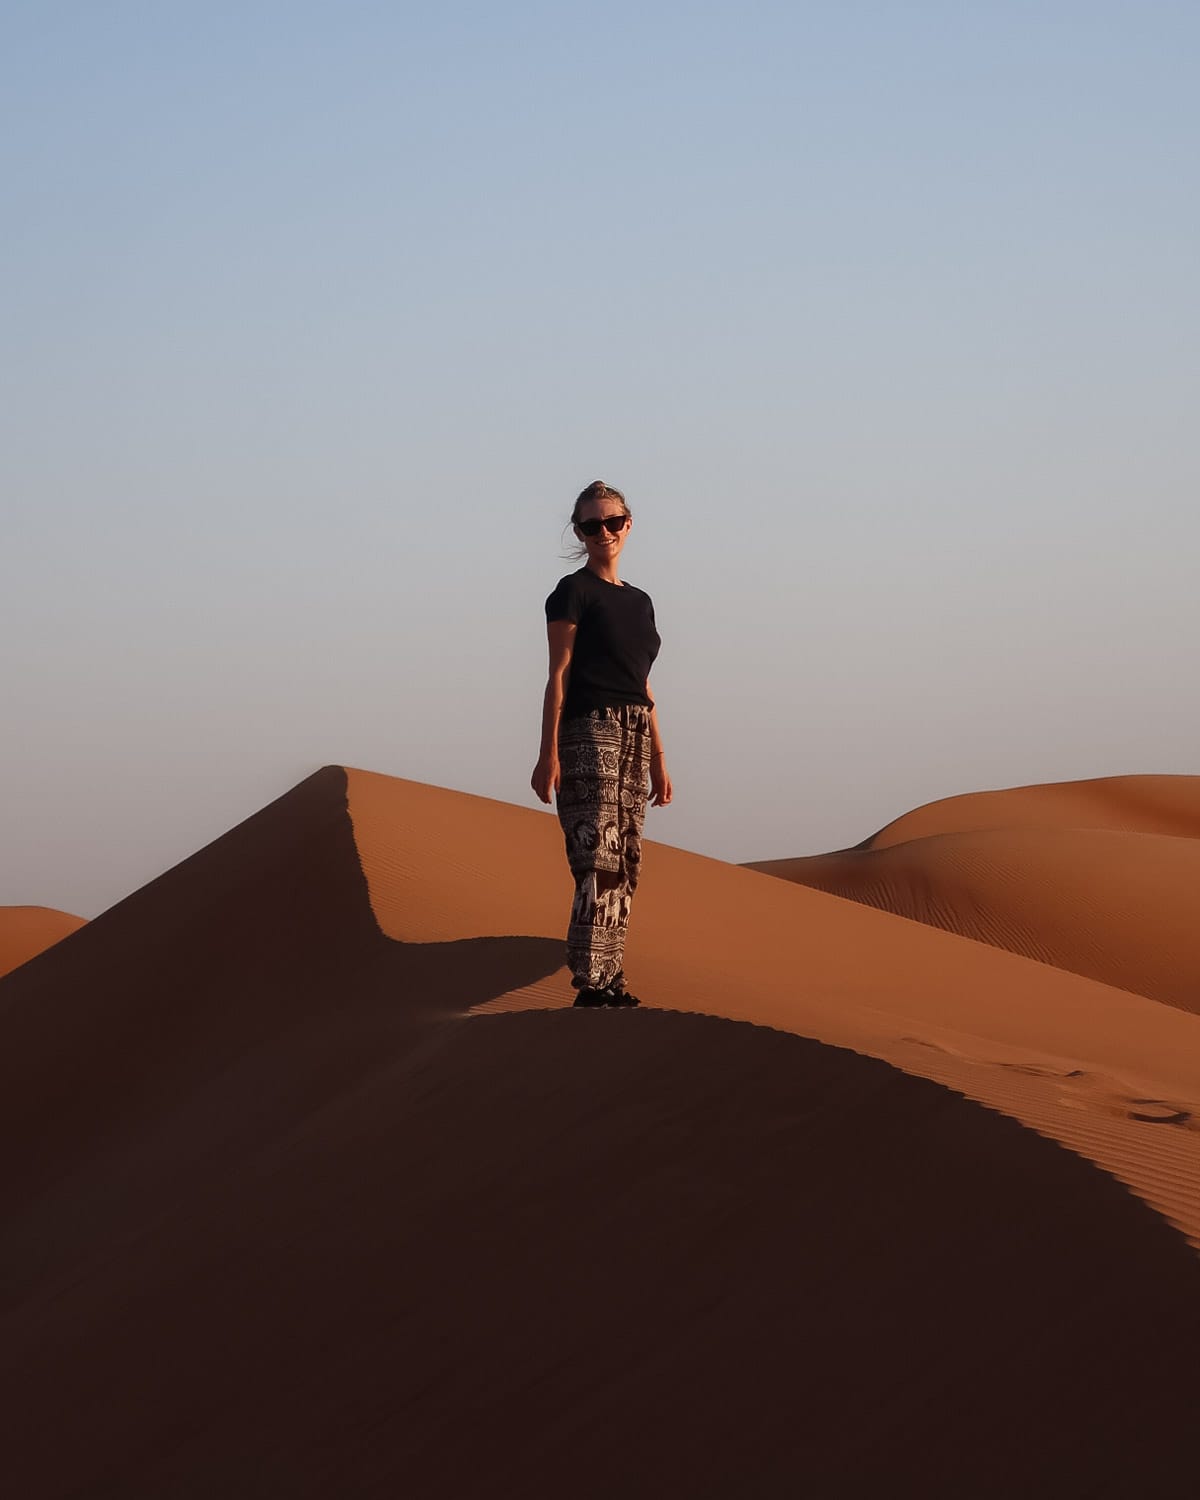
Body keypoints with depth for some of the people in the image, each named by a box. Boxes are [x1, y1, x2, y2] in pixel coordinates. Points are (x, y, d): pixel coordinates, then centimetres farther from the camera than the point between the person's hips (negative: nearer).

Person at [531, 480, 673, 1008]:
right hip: (590, 731, -7)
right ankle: (591, 981, -19)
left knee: (625, 864, 4)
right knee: (599, 858, -15)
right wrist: (548, 753, -13)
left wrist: (658, 760, 20)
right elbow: (559, 674, -6)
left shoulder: (639, 601, 19)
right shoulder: (574, 592, -1)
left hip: (634, 737, 7)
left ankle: (611, 979, 6)